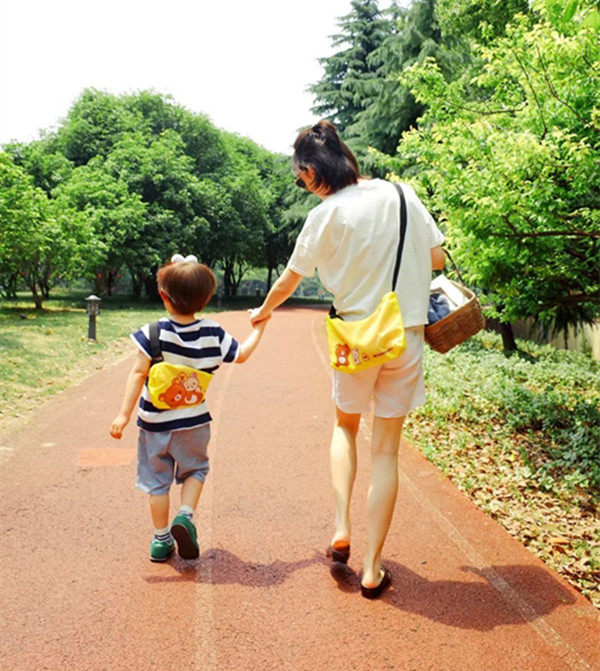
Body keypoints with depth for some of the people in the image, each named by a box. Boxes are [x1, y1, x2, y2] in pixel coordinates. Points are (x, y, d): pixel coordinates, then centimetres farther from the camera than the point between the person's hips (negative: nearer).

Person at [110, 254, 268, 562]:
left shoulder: (154, 333, -14)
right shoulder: (213, 335, -7)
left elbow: (138, 373, -16)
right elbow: (241, 354, 7)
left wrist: (124, 413, -12)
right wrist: (258, 328, 23)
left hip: (154, 423, -1)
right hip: (194, 422, 1)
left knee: (156, 480, 13)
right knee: (195, 469, 23)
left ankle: (161, 539, 22)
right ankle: (185, 516, 2)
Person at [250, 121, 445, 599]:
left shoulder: (324, 217, -7)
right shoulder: (401, 194, 0)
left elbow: (290, 280, 5)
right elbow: (437, 259, 5)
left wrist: (264, 312, 24)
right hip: (407, 337, 2)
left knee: (345, 426, 25)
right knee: (386, 449, 9)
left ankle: (342, 528, 12)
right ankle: (372, 569, 13)